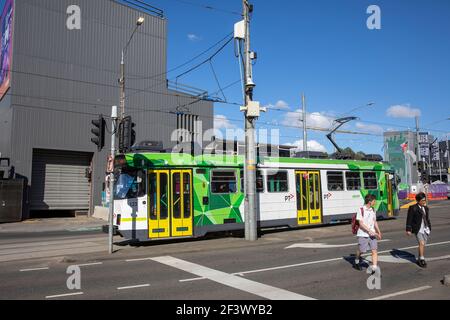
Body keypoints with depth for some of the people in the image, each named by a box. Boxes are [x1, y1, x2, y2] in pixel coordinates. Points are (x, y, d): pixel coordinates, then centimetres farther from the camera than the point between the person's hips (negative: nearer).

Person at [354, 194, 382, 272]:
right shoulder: (361, 210, -11)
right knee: (361, 250, 5)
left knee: (374, 250, -6)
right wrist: (369, 231, -19)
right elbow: (361, 224, -14)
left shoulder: (373, 210, 9)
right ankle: (357, 261, 35)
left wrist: (378, 232, 18)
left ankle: (374, 269, -4)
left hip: (372, 234, 5)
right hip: (362, 234, -5)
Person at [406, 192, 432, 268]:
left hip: (426, 229, 6)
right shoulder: (413, 208, -8)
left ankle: (419, 260, 19)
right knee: (421, 243, -16)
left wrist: (429, 228, 20)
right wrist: (408, 230, -12)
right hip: (418, 229, -6)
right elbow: (409, 219, -9)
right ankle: (422, 259, -6)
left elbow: (427, 219, 20)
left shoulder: (426, 208, 11)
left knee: (423, 245, 8)